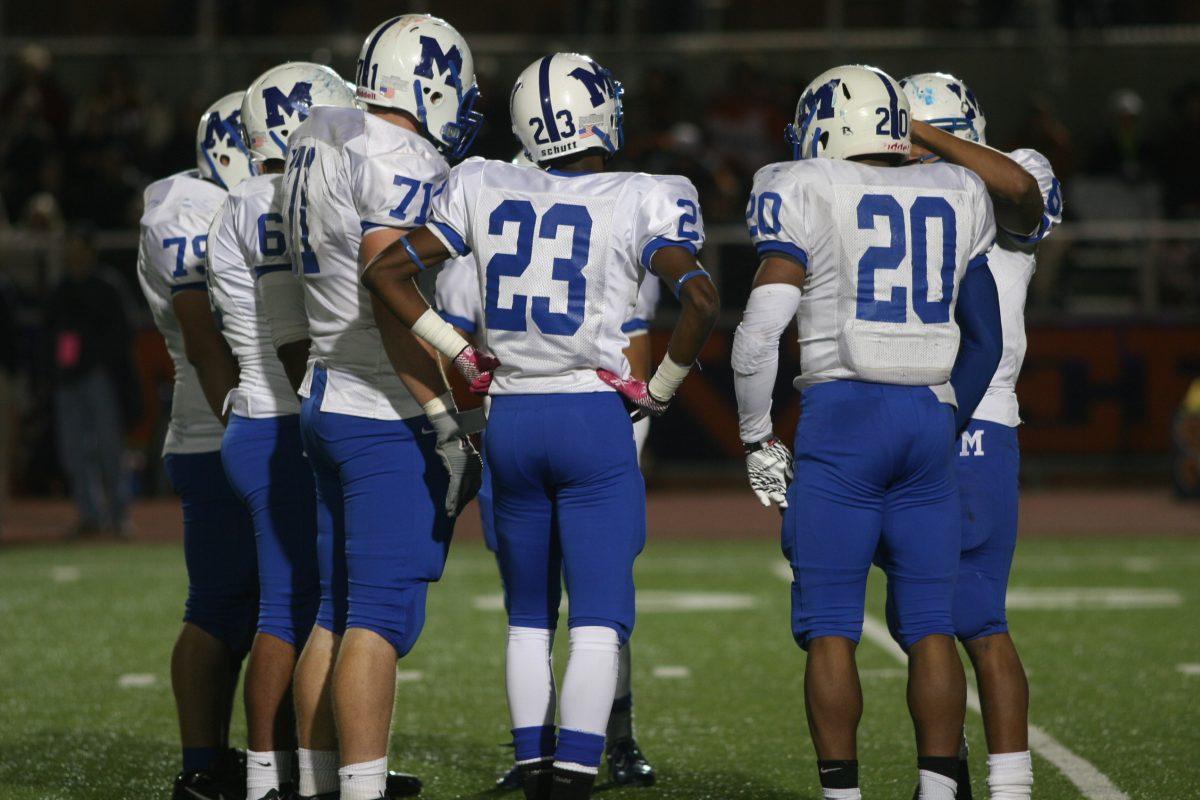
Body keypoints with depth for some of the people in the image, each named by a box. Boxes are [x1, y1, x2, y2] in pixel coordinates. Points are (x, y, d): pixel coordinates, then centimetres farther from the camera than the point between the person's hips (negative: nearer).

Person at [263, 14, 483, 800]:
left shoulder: (318, 145, 13)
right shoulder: (399, 161, -15)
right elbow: (393, 301, -23)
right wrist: (443, 419, -21)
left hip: (327, 404, 9)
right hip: (390, 416, -9)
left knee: (339, 611, 12)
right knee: (383, 616, -9)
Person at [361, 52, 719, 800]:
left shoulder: (486, 190, 5)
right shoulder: (640, 201, -6)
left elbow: (385, 271, 5)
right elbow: (702, 298, -18)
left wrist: (460, 354, 10)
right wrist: (663, 385, -3)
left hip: (511, 421, 4)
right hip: (595, 421, -4)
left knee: (530, 616, 16)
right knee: (600, 619, -1)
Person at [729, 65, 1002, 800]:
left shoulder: (804, 195, -1)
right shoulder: (955, 199, 13)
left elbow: (761, 328, -8)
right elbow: (986, 338, 19)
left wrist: (757, 437, 2)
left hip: (842, 412, -4)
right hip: (931, 415, 4)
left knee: (831, 628, 1)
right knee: (931, 625, 6)